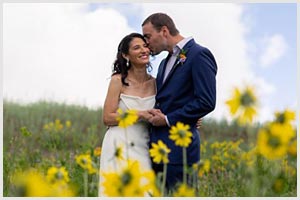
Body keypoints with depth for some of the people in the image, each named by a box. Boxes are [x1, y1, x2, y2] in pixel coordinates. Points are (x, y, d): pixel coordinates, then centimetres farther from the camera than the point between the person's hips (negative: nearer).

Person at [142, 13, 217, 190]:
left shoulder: (199, 54, -6)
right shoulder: (165, 62, 22)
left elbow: (207, 102, -15)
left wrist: (167, 119, -11)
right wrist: (154, 115, 3)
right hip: (157, 148, 8)